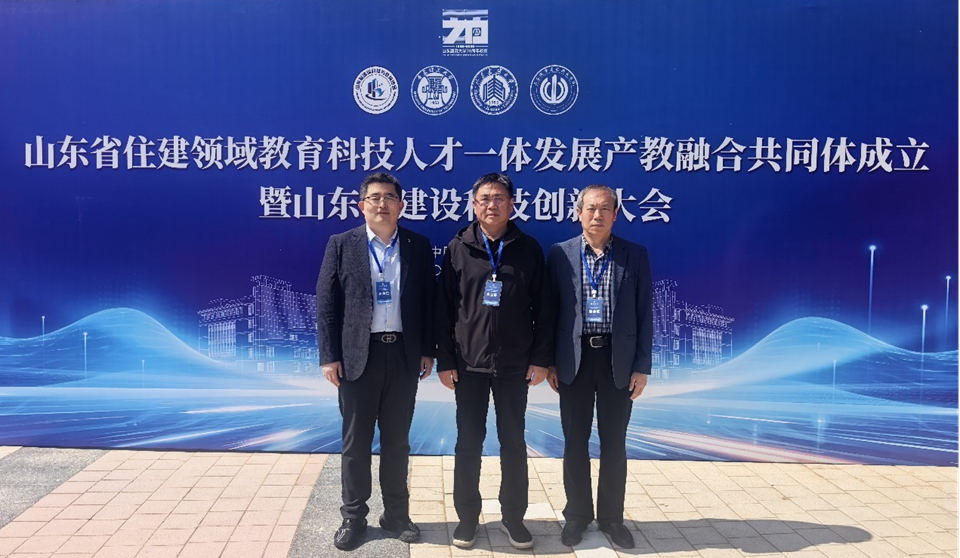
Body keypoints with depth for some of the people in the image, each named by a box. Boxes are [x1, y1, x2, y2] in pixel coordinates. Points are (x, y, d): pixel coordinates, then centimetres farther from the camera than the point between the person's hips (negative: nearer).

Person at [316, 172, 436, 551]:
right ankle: (353, 517, 24)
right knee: (356, 441, 9)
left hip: (403, 353, 1)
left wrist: (428, 350, 2)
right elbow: (326, 304, -2)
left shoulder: (418, 247, 4)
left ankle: (396, 513, 27)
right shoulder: (341, 245, 0)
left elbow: (428, 301, 6)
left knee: (397, 440, 12)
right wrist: (329, 356, -7)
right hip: (358, 355, -1)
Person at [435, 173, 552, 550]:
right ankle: (467, 517, 23)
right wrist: (444, 360, -4)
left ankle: (513, 517, 24)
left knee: (514, 443, 9)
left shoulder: (528, 249, 1)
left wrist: (541, 358, -3)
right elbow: (444, 308, 0)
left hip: (515, 365, 0)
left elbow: (541, 308, 2)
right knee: (468, 443, 8)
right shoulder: (458, 249, 1)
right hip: (469, 364, 0)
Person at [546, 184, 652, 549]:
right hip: (574, 359, 0)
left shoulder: (635, 255, 1)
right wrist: (549, 361, -1)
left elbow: (644, 313, 1)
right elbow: (550, 310, 2)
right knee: (575, 442, 10)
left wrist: (642, 366, -3)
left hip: (618, 359, 0)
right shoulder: (560, 254, 1)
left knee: (614, 443, 9)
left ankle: (612, 517, 26)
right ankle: (577, 515, 26)